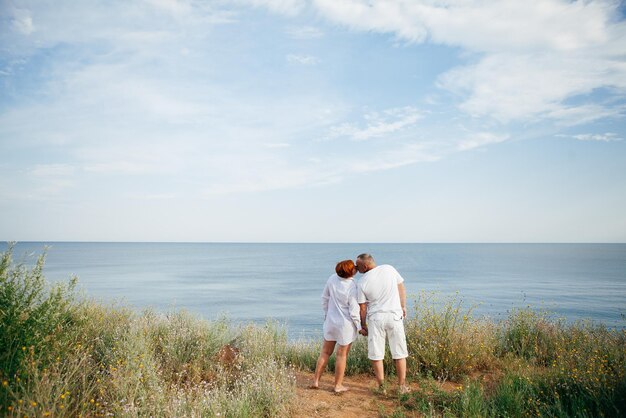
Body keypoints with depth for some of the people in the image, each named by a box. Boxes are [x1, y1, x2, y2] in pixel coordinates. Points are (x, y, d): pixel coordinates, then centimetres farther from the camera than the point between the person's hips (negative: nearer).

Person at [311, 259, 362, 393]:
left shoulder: (332, 279, -7)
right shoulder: (352, 288, -22)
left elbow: (324, 298, 5)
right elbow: (354, 312, -17)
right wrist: (359, 327, -3)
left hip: (331, 321, 5)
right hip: (346, 324, -5)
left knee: (325, 352, 18)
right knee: (342, 355, 10)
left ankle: (316, 381, 24)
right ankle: (338, 385, 22)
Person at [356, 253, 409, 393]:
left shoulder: (362, 282, -8)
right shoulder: (389, 269, -4)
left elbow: (362, 307, -2)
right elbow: (401, 288, 5)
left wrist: (363, 325, 10)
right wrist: (403, 307, 18)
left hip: (375, 319, -2)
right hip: (395, 316, 2)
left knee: (376, 355, 11)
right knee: (399, 353, 13)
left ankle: (382, 387, 15)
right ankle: (402, 386, 19)